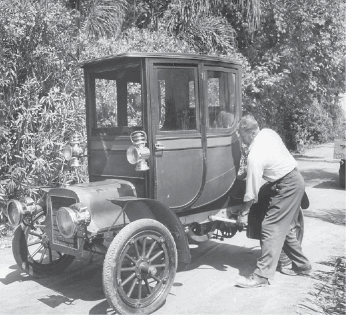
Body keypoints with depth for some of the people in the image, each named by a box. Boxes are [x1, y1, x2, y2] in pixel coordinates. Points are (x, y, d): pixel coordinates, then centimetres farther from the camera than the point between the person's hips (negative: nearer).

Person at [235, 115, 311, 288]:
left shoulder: (255, 156, -24)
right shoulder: (268, 132, 1)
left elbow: (252, 191, -19)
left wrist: (243, 214, -8)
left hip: (287, 186, -10)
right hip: (296, 178, 10)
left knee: (271, 228, -9)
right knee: (285, 228, 18)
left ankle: (262, 276, -7)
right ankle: (301, 265, 30)